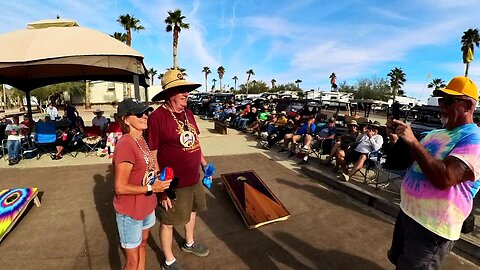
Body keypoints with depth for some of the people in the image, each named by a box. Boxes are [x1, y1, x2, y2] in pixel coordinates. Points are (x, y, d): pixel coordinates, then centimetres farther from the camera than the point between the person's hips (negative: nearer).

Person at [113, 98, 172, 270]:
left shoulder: (141, 140, 2)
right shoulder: (125, 145, -26)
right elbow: (120, 187, -25)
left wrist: (159, 178, 1)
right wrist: (151, 188, -21)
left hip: (146, 207, 8)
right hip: (130, 212, -8)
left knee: (142, 244, 28)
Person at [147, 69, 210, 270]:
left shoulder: (188, 113, 3)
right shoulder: (157, 117, -20)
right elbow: (152, 156, -18)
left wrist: (204, 163, 16)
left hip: (194, 178, 8)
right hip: (174, 183, -7)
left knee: (192, 211, 26)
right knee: (169, 221, 13)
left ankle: (189, 243, 54)